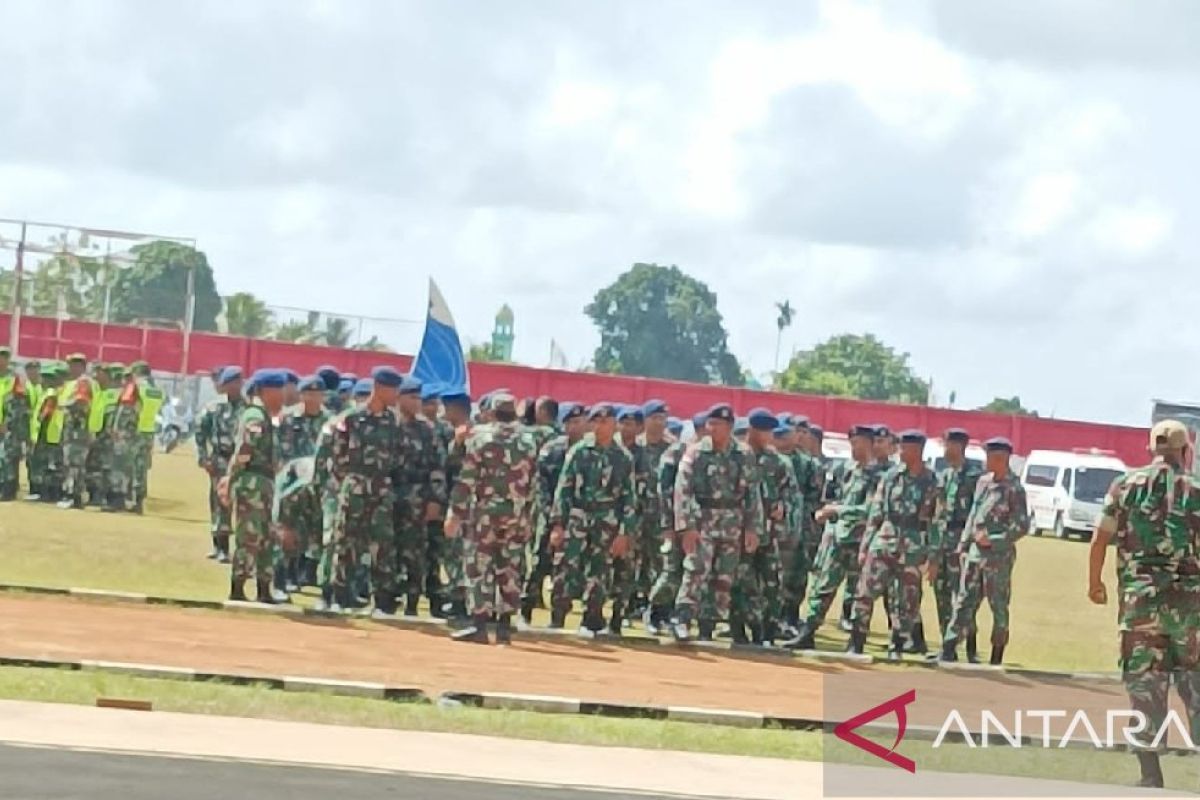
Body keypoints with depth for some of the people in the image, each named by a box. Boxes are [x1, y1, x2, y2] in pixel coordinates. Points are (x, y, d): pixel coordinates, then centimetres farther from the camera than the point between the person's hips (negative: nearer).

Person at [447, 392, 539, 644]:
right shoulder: (528, 440, 5)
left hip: (486, 510, -4)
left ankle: (479, 625, -8)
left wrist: (456, 514, -5)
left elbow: (467, 479, -9)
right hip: (517, 513, 4)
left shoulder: (481, 437, -8)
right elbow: (532, 481, 9)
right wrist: (527, 515, 17)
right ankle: (505, 626, 10)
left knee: (480, 566, -2)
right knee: (510, 569, 8)